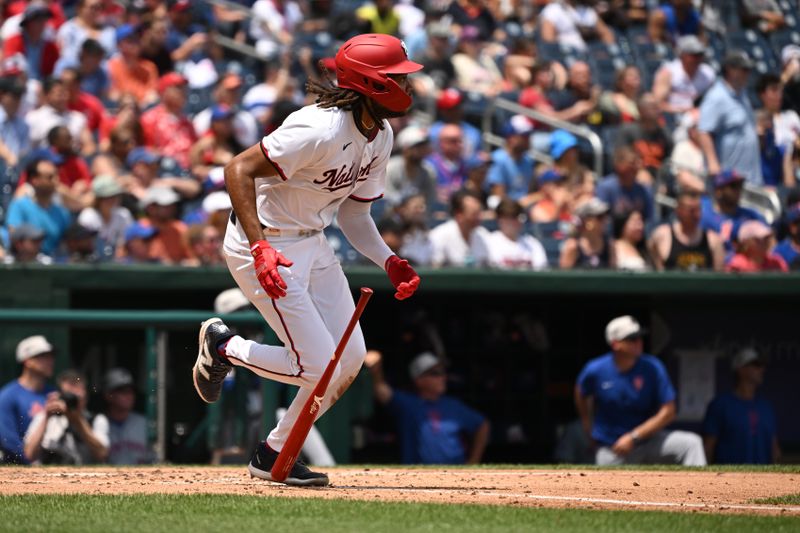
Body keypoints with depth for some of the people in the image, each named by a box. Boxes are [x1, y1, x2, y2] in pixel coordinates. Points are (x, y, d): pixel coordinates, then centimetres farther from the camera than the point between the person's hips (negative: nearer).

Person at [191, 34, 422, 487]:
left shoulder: (380, 136, 1)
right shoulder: (321, 131, -28)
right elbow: (239, 169, -30)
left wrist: (390, 262, -5)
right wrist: (260, 248, -37)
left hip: (313, 243, 9)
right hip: (264, 244, -9)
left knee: (350, 358, 4)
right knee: (316, 365, -11)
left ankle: (275, 457, 17)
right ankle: (223, 347, 15)